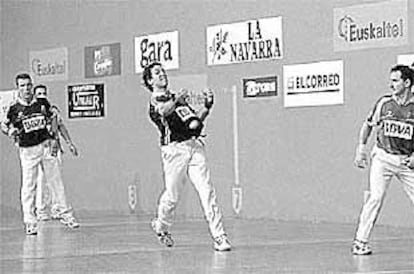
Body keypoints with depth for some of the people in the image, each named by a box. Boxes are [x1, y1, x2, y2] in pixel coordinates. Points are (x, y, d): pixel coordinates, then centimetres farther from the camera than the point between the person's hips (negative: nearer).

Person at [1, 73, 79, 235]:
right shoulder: (14, 109, -4)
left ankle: (66, 215, 16)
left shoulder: (42, 103, 1)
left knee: (56, 182, 6)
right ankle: (30, 222, 2)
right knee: (28, 186, -4)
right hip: (27, 150, -2)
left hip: (45, 146, 2)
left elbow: (52, 116, 21)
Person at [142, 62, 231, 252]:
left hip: (194, 146, 5)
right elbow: (164, 111, -22)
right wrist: (177, 99, -32)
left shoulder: (178, 98, 25)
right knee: (172, 195, 0)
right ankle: (161, 227, 30)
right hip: (174, 148, -5)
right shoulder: (154, 100, 3)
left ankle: (219, 236, -11)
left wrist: (207, 106, 10)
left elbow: (195, 121, 24)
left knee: (207, 191, -7)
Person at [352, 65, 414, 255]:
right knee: (375, 197, -13)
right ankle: (360, 241, -7)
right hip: (382, 157, -1)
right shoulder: (384, 102, -3)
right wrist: (361, 148, 2)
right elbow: (368, 125, 11)